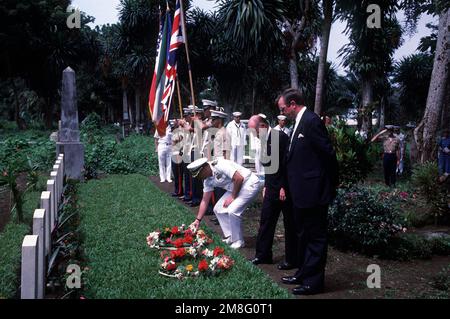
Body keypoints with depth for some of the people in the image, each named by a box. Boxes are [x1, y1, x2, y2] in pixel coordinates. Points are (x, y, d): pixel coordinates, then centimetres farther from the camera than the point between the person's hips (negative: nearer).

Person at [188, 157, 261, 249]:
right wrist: (198, 220, 5)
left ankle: (238, 242, -5)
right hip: (234, 189, 9)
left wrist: (233, 197, -18)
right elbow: (205, 200, 8)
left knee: (232, 210, -22)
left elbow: (239, 178, -28)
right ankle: (229, 238, 14)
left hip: (249, 184, -9)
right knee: (218, 209, 3)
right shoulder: (207, 180, 2)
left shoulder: (220, 165, -25)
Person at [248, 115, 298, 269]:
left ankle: (292, 259, 14)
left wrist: (284, 187, -19)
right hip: (272, 188, 8)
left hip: (285, 188, -8)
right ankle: (263, 255, 20)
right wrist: (266, 186, 15)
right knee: (266, 221, 10)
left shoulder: (281, 136, -16)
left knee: (289, 224, 4)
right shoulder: (266, 140, 10)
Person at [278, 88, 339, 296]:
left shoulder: (311, 121, -16)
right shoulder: (299, 122, 13)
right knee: (303, 235, 19)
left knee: (315, 237, 2)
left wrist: (333, 183, -8)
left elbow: (328, 153, -17)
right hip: (302, 192, 10)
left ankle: (314, 281, 12)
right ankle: (304, 273, 33)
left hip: (313, 191, -10)